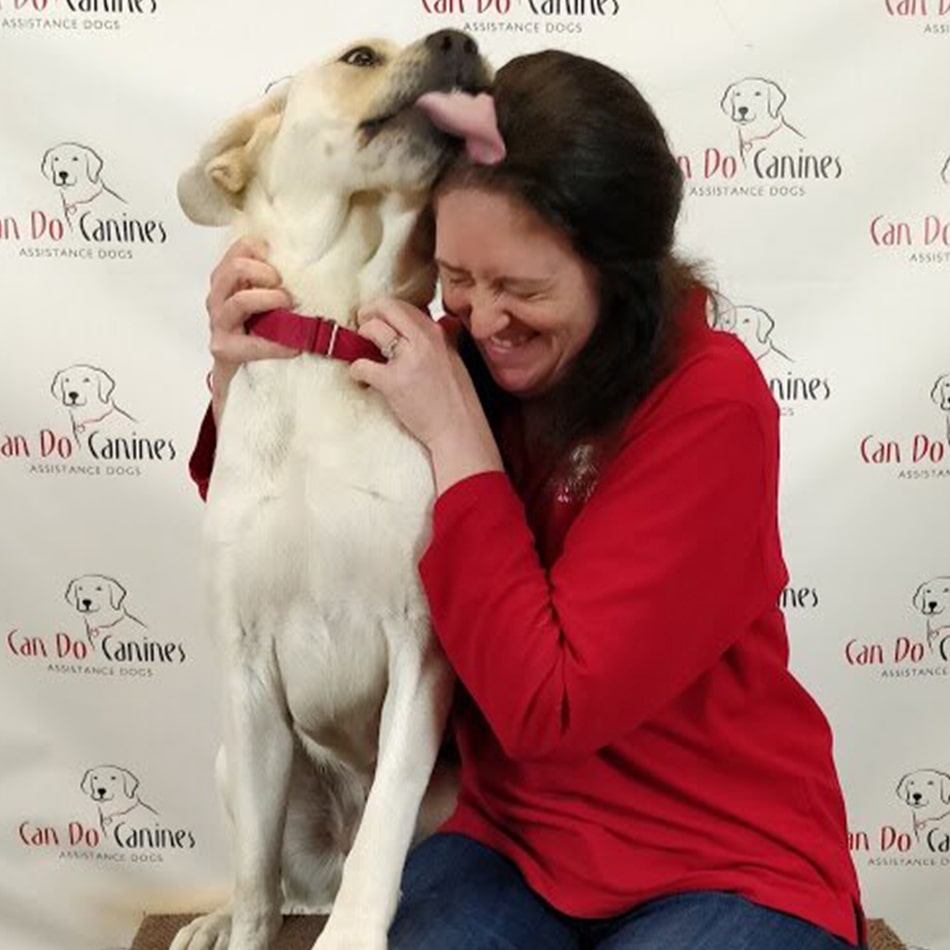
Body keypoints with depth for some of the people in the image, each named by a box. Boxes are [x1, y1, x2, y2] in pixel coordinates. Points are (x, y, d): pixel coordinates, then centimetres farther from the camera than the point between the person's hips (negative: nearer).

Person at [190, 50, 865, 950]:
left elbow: (548, 707, -24)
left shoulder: (709, 407, -22)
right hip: (508, 841, 3)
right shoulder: (454, 364, -6)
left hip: (725, 868, -3)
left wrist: (457, 438, -26)